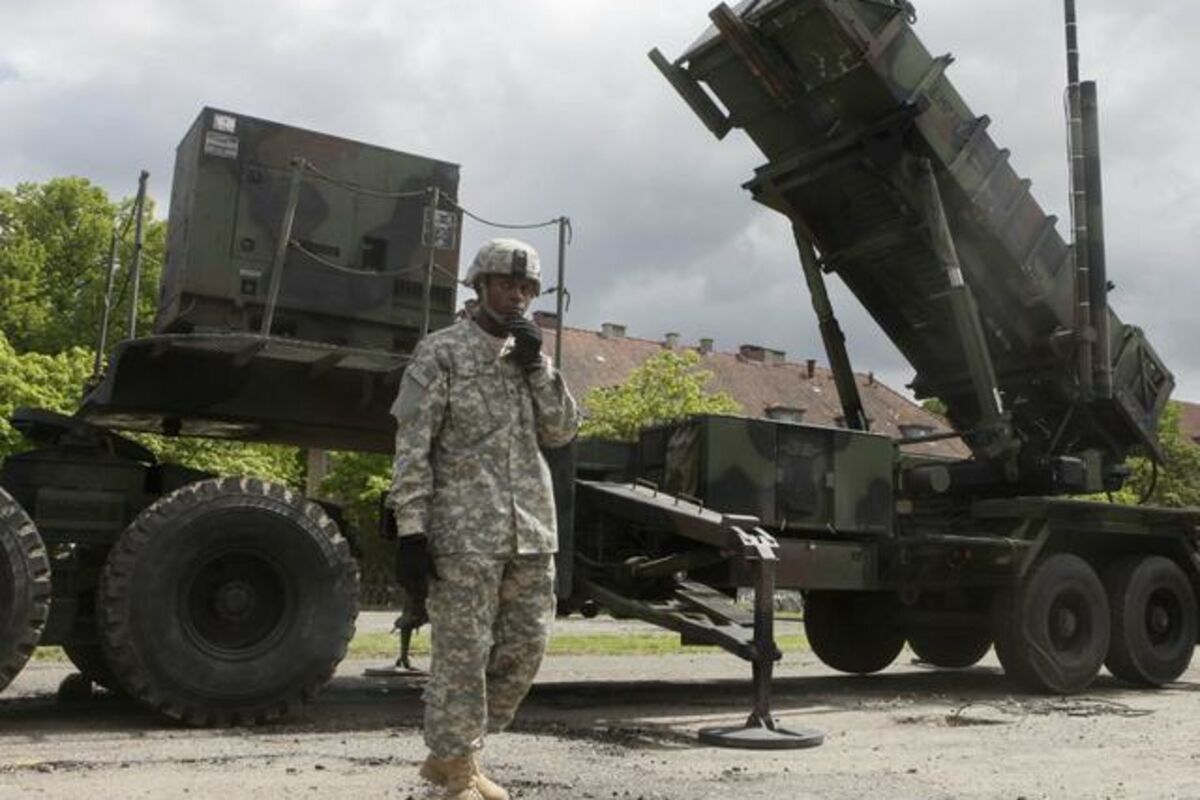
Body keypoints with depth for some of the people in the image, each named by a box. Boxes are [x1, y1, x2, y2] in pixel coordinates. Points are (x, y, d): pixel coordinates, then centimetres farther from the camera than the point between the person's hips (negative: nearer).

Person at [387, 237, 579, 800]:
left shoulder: (529, 355, 17)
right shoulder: (441, 352, -2)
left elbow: (561, 432, 9)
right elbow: (412, 448, -7)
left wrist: (536, 364, -2)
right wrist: (410, 531, -14)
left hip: (531, 533, 7)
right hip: (465, 533, -7)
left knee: (524, 650, 10)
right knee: (462, 654, -2)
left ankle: (453, 754, 25)